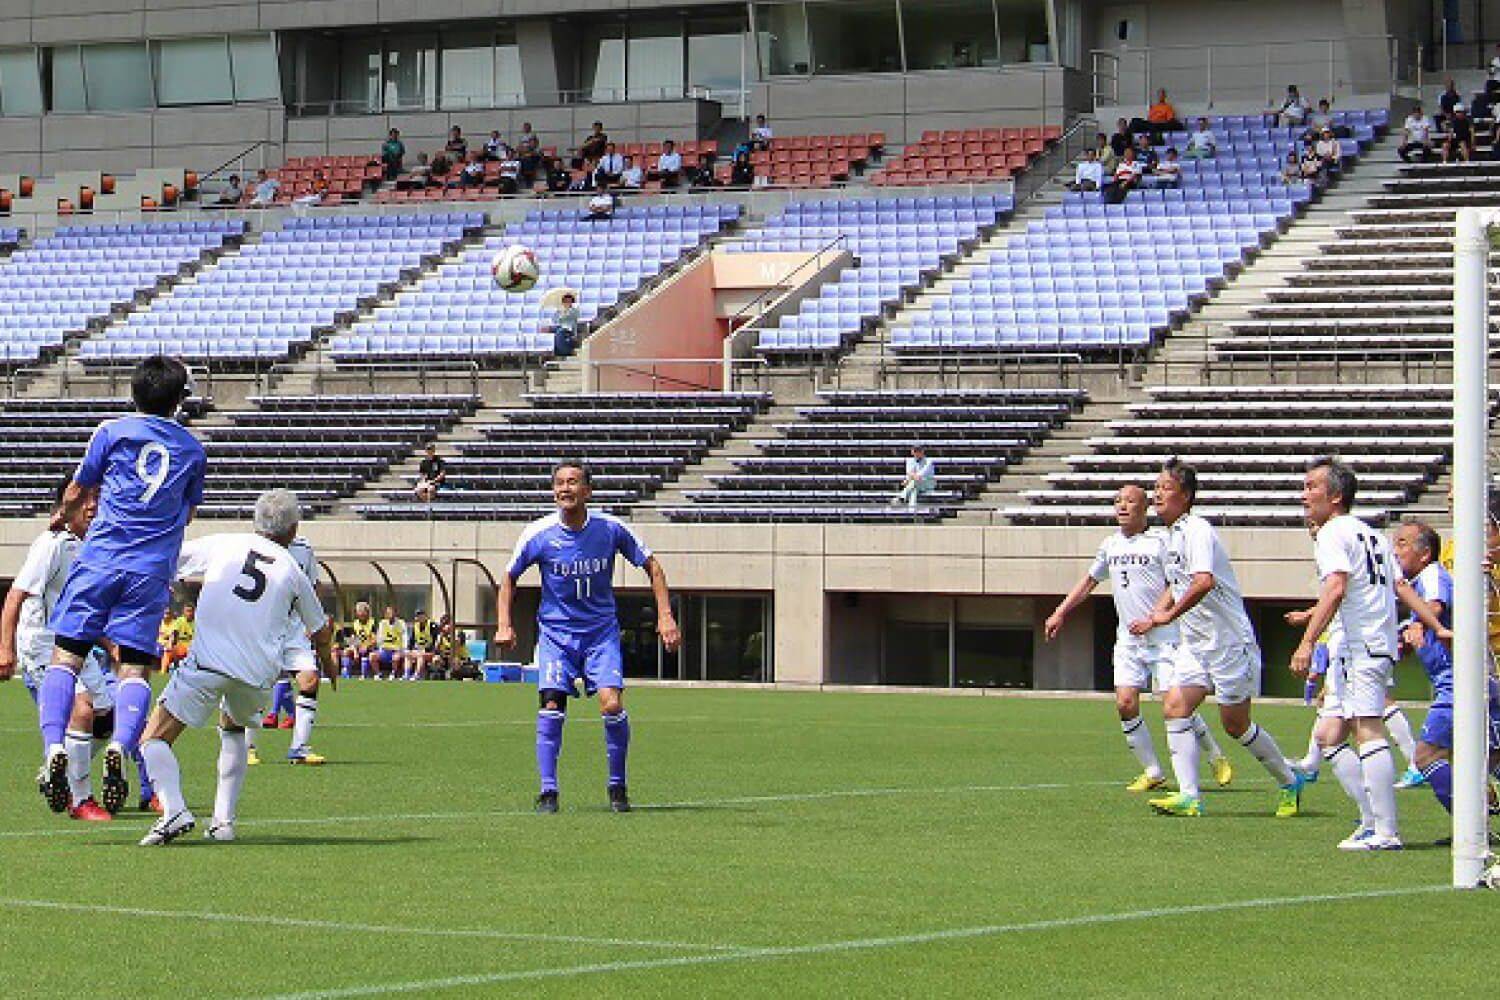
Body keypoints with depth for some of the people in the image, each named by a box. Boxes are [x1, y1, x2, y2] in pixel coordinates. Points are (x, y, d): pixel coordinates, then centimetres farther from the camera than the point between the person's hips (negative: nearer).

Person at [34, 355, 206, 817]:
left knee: (65, 657, 0)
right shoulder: (192, 449, 12)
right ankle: (120, 748, -22)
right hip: (153, 571, 2)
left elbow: (78, 493, 15)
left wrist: (63, 516, 37)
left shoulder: (113, 432, 5)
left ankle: (55, 748, -18)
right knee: (135, 669, 2)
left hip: (100, 560, -2)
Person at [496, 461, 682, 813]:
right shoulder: (538, 534, -9)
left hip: (601, 630, 0)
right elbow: (509, 578, 6)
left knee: (611, 703, -16)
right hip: (555, 632, 0)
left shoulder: (610, 529, -8)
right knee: (551, 705, -15)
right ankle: (548, 790, -6)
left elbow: (651, 566, 5)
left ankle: (618, 785, 3)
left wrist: (665, 616, -3)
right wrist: (504, 625, -6)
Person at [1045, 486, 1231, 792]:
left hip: (1164, 637, -6)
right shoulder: (1111, 545, 12)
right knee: (1125, 703, -7)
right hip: (1128, 641, 6)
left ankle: (1216, 758, 14)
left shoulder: (1159, 542, -7)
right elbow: (1089, 581, 25)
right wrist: (1060, 613, 21)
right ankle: (1152, 771, 5)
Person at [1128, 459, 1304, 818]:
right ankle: (1189, 797, -10)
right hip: (1196, 643, 9)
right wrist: (1155, 616, 11)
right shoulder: (1172, 535, 11)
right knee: (1174, 707, -7)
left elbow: (1203, 582, -35)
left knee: (1236, 725, 1)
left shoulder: (1196, 530, -19)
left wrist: (1168, 615, -33)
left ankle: (1289, 782, 21)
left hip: (1230, 641, -9)